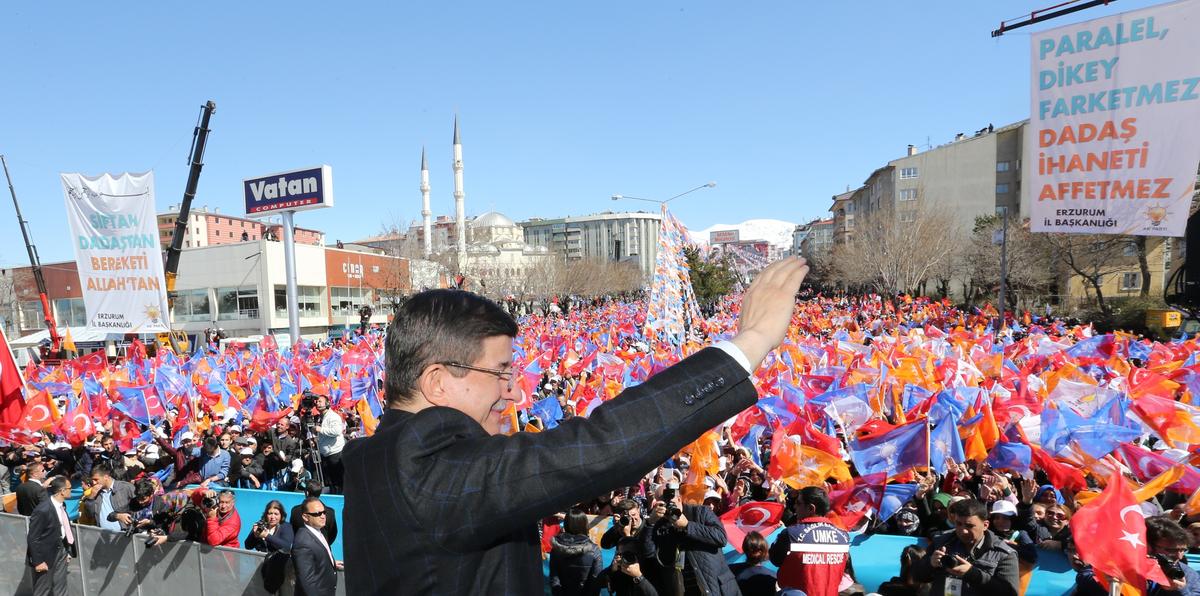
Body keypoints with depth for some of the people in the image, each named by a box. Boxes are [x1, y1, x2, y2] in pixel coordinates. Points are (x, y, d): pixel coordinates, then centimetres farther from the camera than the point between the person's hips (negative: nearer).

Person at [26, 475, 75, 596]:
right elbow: (33, 538, -21)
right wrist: (38, 561, -18)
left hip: (61, 549, 8)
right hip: (47, 553, -7)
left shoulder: (61, 505, -1)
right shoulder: (42, 510, -26)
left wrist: (68, 550, 11)